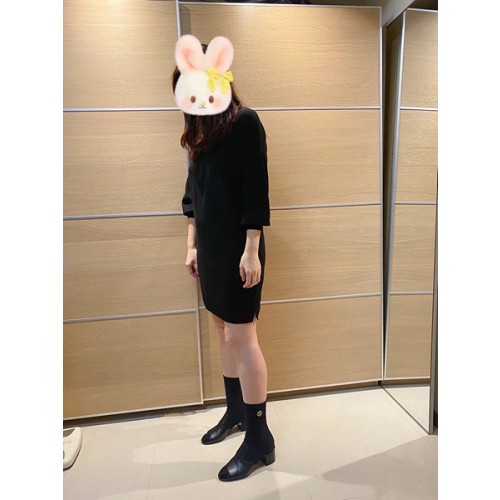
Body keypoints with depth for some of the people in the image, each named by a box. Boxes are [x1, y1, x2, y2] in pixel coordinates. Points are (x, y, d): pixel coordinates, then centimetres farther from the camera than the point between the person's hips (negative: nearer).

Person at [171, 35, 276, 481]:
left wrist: (251, 251, -17)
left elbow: (256, 191, -13)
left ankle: (260, 440, 12)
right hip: (210, 247, 8)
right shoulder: (201, 130, 16)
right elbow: (193, 194, 16)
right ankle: (235, 411, 32)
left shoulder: (245, 121, -6)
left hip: (238, 248, -7)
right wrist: (192, 245, 14)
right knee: (225, 332, 14)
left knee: (241, 336, -4)